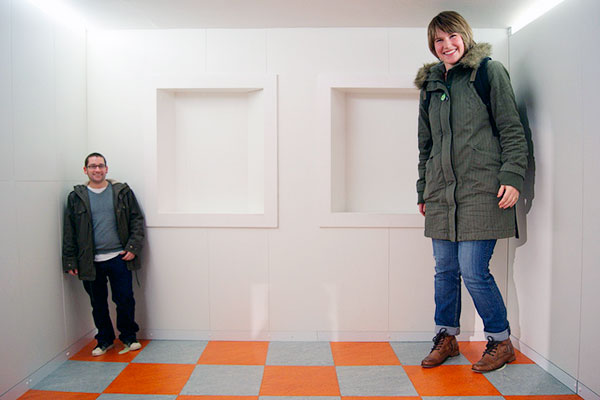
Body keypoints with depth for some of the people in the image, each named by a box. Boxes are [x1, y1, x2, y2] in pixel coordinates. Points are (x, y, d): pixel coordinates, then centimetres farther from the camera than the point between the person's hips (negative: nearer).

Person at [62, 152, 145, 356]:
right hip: (91, 261, 1)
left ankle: (128, 337, 22)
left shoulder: (123, 192, 3)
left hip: (119, 257, -1)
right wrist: (70, 261, 3)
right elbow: (69, 231, 7)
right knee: (98, 304, 11)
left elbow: (137, 219, 4)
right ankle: (104, 340, 29)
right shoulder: (76, 197, 5)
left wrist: (133, 247, -6)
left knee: (125, 300, 2)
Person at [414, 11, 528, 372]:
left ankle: (501, 341, 17)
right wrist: (423, 190, 18)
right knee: (445, 270, 8)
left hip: (481, 188, -5)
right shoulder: (431, 84, 17)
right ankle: (447, 337, 26)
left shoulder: (490, 71, 4)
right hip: (441, 190, 5)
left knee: (474, 271, -6)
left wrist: (512, 176, -11)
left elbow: (512, 129, 0)